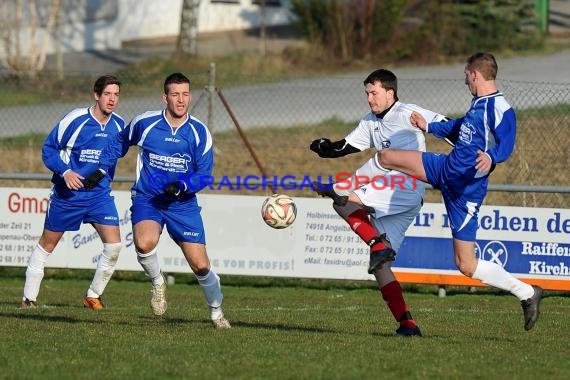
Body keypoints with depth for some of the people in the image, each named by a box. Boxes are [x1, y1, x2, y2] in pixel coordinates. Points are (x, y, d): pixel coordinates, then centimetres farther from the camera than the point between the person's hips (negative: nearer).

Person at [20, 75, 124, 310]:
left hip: (100, 192, 3)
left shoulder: (119, 125, 0)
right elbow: (48, 149, -8)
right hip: (67, 193, -3)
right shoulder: (75, 119, -15)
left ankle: (94, 295, 7)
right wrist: (65, 171, -22)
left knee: (114, 245, -11)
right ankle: (29, 298, 19)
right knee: (47, 244, 8)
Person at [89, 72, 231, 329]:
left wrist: (181, 186, -21)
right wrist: (101, 169, 12)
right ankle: (158, 283, 0)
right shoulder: (145, 123, -6)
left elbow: (204, 174, -3)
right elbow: (120, 142, 15)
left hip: (183, 203, 1)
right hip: (147, 199, -1)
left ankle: (217, 312, 25)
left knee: (201, 266, -2)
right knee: (144, 243, -32)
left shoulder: (199, 132, -5)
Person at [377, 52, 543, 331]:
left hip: (466, 187, -9)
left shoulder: (501, 109, -20)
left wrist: (491, 158, -58)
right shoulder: (479, 104, 12)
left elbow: (505, 145, -36)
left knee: (467, 266, -7)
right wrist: (429, 127, 46)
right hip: (446, 168, 9)